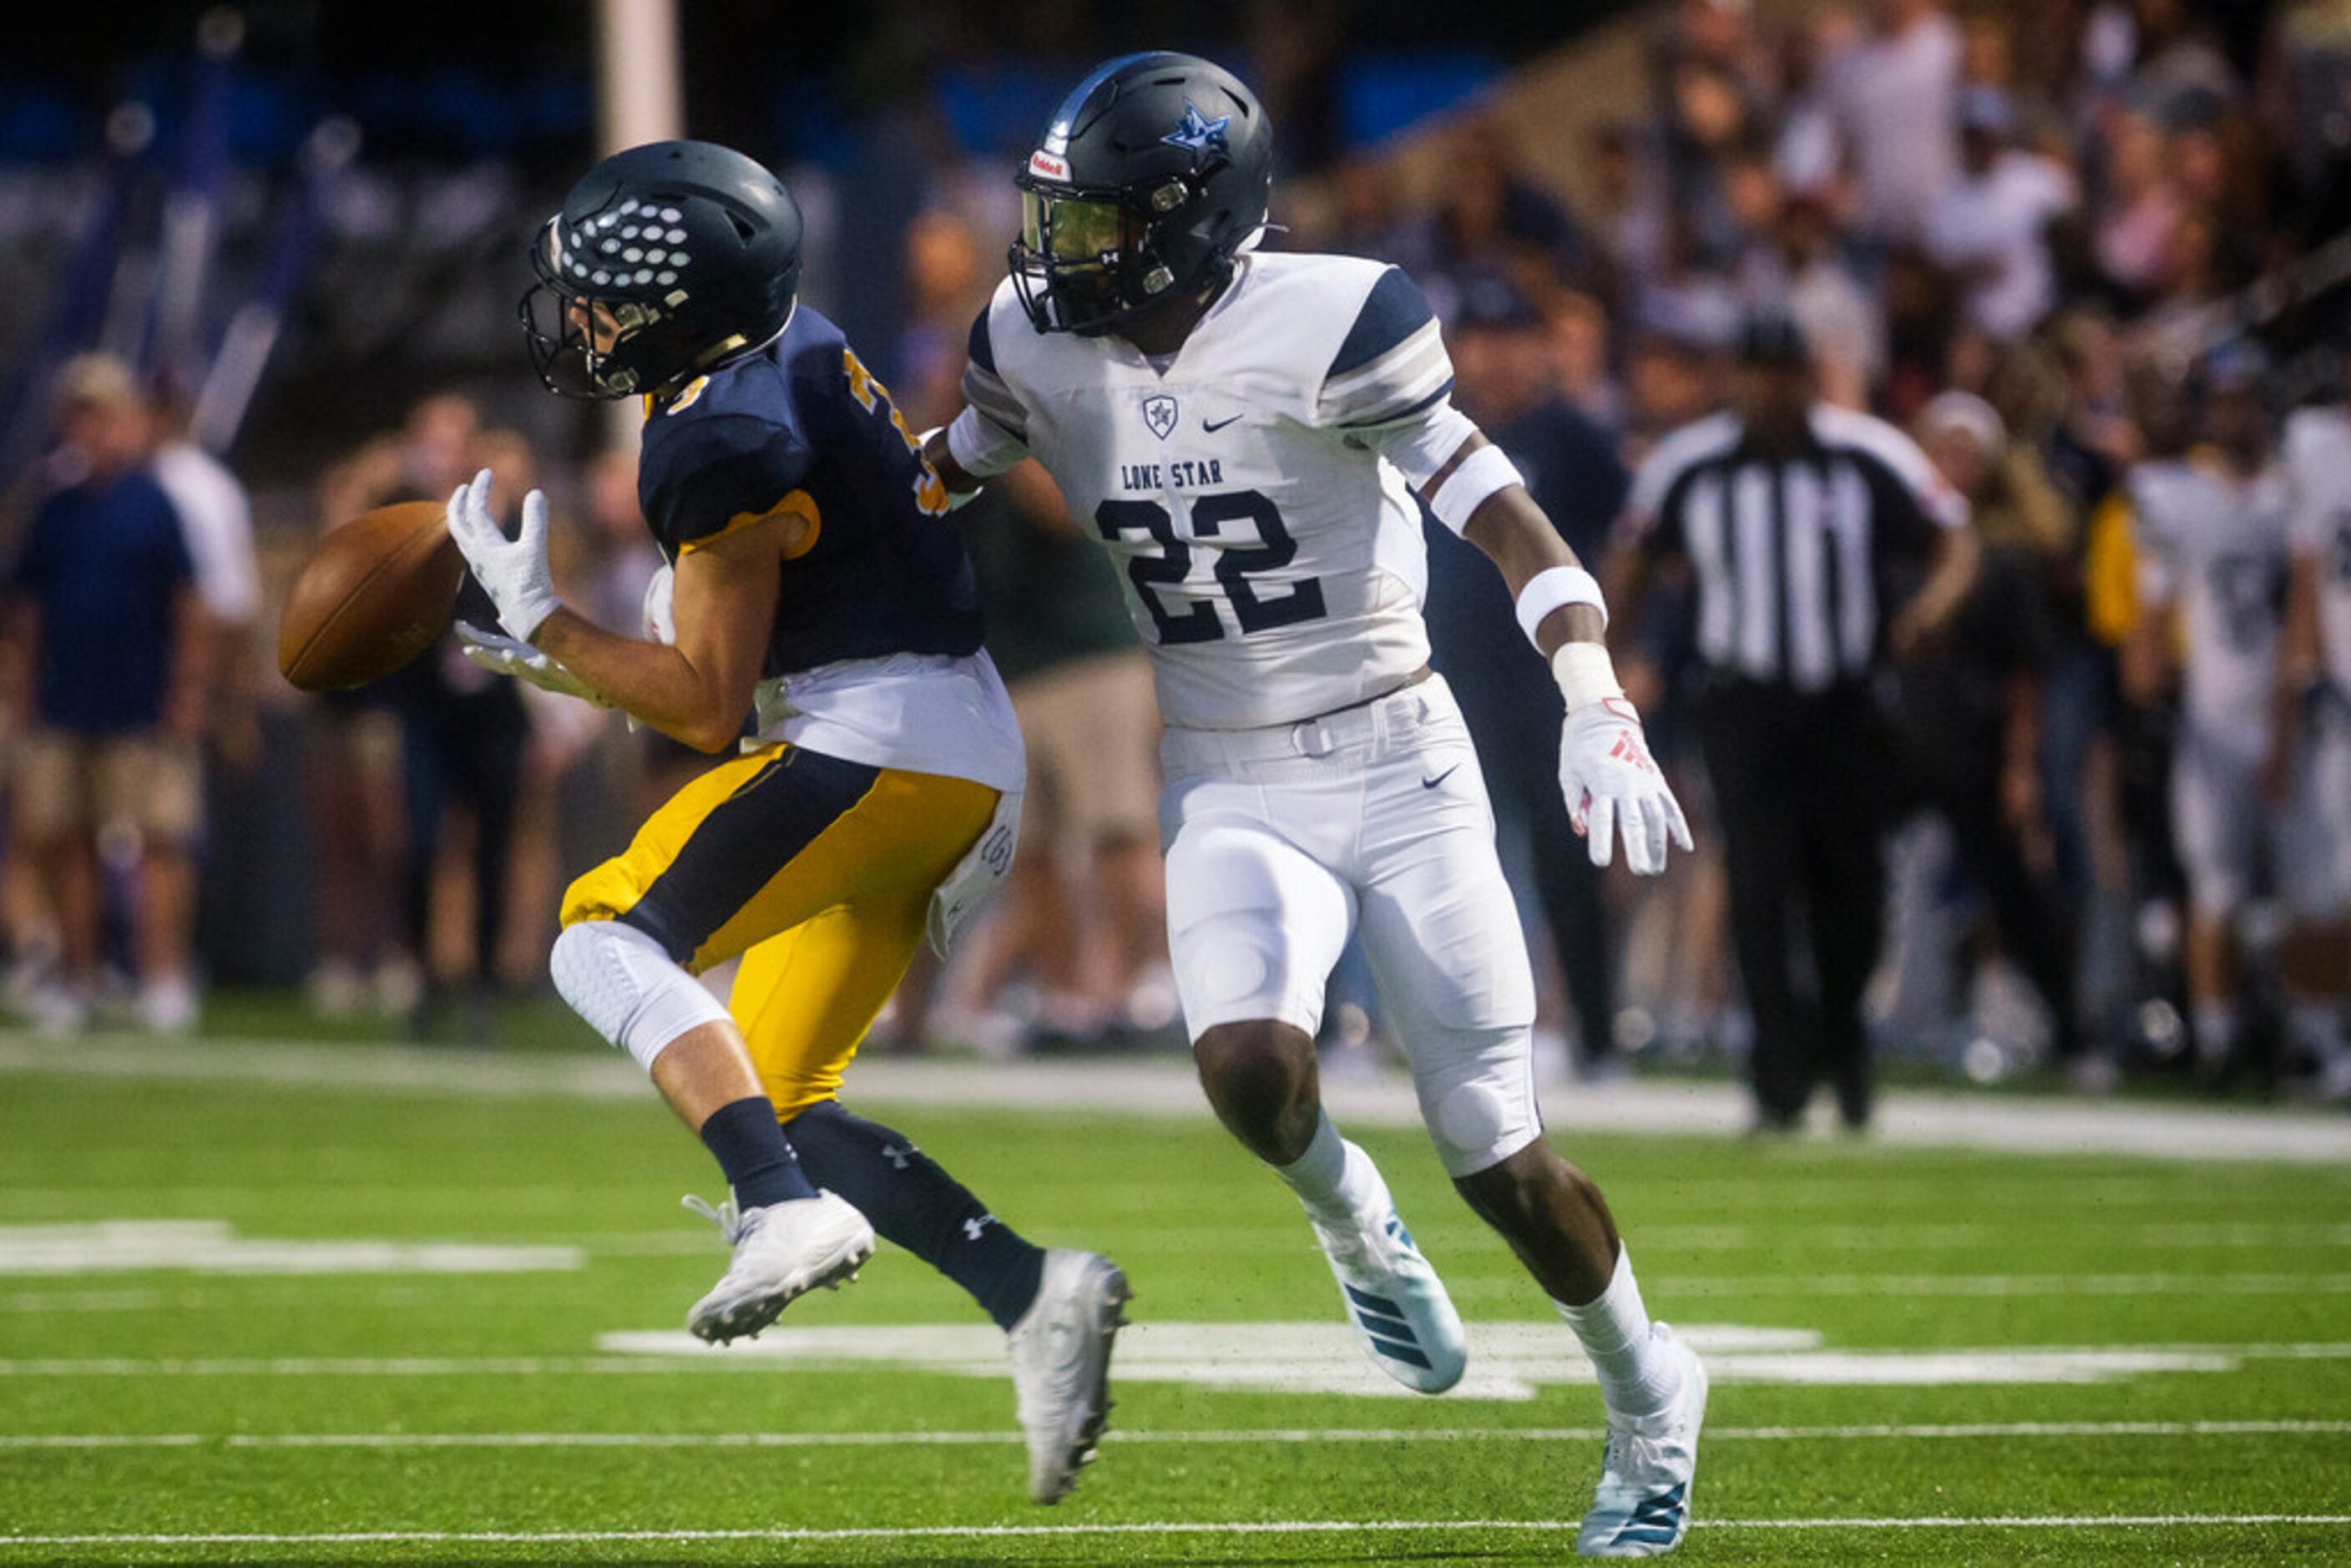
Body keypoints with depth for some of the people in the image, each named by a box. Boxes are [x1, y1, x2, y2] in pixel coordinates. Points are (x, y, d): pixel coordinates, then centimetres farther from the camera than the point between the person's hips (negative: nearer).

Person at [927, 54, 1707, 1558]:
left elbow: (1504, 515, -16)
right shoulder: (1043, 349, -3)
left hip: (1401, 770, -3)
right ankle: (1357, 1232, 8)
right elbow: (938, 475, 19)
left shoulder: (1323, 333, -18)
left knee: (1503, 1163, 0)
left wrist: (1597, 708, -27)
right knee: (1250, 1068, -27)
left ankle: (1648, 1397, 27)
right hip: (1232, 794, 3)